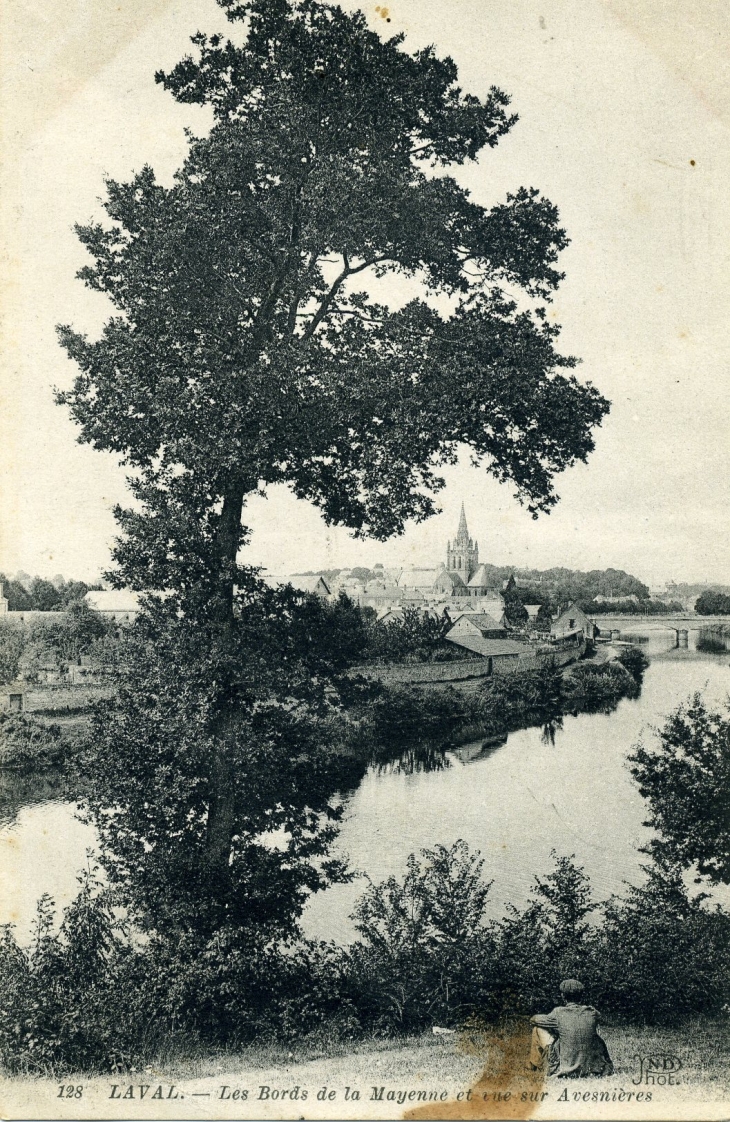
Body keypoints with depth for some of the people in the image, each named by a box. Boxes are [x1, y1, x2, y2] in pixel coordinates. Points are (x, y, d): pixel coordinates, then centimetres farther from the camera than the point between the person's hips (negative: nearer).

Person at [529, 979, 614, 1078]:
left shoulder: (558, 1013, -13)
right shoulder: (591, 1013, -6)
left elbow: (534, 1020, 3)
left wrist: (534, 1019, 29)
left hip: (563, 1068, -3)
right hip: (589, 1065, 3)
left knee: (538, 1028, 10)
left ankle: (534, 1064, 29)